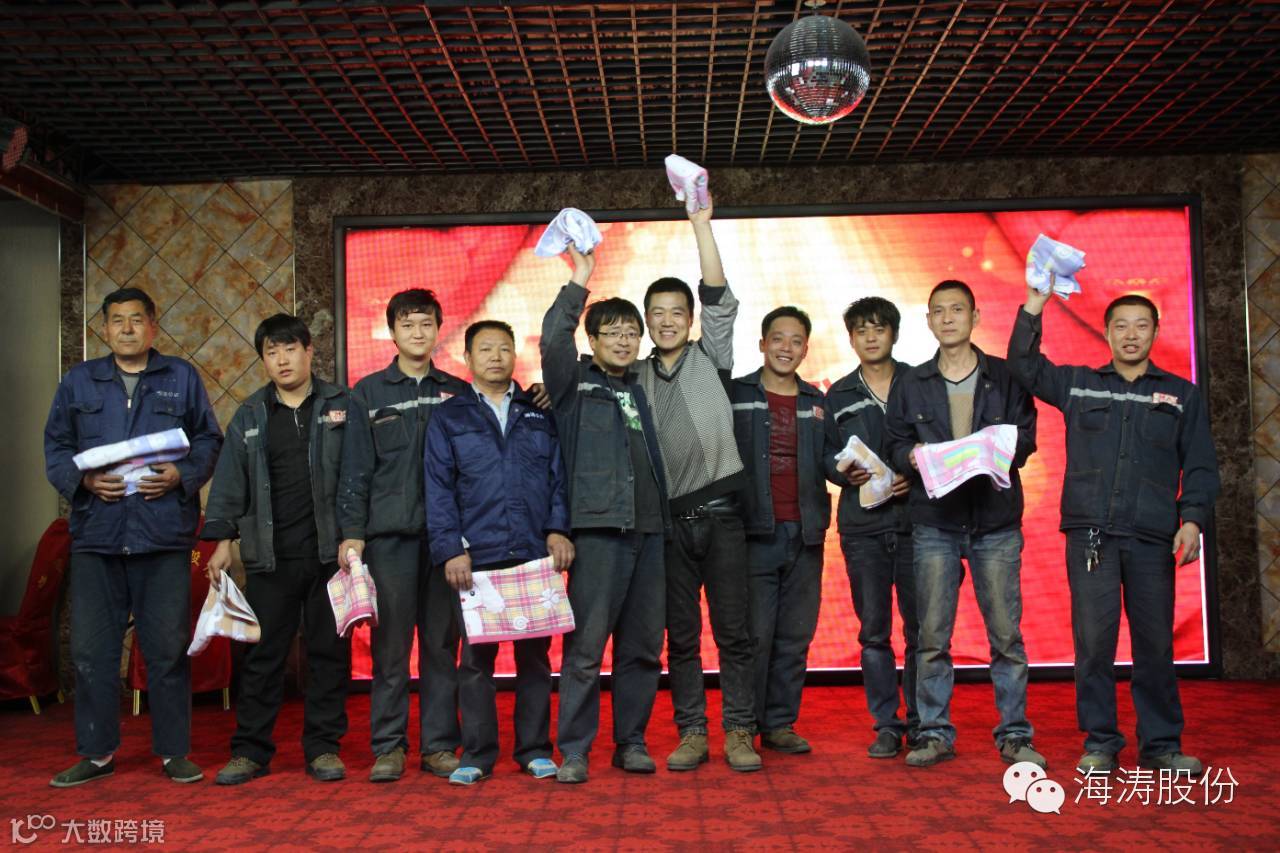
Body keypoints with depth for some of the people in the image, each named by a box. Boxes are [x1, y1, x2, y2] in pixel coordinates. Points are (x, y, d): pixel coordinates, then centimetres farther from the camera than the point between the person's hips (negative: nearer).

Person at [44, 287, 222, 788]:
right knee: (92, 649, 5)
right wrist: (83, 480, -8)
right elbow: (55, 446, 11)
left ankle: (174, 751, 14)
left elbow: (208, 440, 7)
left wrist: (181, 475, -11)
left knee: (168, 648, 3)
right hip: (96, 535, 2)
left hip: (164, 535, -1)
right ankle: (96, 752, 19)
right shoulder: (78, 381, 13)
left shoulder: (182, 378, 10)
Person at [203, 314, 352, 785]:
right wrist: (222, 539, 2)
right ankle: (250, 750, 16)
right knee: (262, 654, 5)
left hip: (329, 552, -1)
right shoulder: (250, 416, 11)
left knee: (329, 651, 6)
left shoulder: (341, 406, 4)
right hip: (269, 556, 2)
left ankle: (323, 747, 16)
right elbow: (230, 481, 9)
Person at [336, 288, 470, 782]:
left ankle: (440, 745, 13)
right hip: (389, 533, -1)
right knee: (390, 645, 1)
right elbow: (356, 469, 4)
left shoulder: (457, 393, 12)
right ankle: (388, 747, 11)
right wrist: (351, 532, -3)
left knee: (443, 644, 4)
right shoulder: (368, 393, 8)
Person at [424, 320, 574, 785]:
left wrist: (558, 529, -2)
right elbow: (439, 489, 4)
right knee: (475, 655, 2)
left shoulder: (539, 414, 14)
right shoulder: (449, 417, 10)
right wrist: (450, 549, -5)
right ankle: (477, 755, 13)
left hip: (535, 554, 1)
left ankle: (535, 750, 16)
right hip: (476, 557, -1)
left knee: (535, 653, 6)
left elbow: (559, 476, 11)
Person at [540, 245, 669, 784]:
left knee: (643, 645, 8)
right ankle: (574, 749, 4)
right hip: (599, 527, -5)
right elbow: (553, 341, -13)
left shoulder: (640, 388, 20)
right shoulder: (576, 384, 4)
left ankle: (631, 742, 19)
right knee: (586, 644, -5)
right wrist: (579, 280, -10)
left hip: (649, 527, 6)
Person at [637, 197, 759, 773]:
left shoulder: (711, 358, 6)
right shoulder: (636, 378, 13)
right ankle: (691, 734, 15)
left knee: (734, 631, 0)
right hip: (668, 518, 2)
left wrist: (701, 225, -10)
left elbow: (720, 302, -6)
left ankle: (739, 732, 9)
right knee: (681, 635, 6)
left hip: (719, 512, -2)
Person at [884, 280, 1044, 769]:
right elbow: (895, 445, 10)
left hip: (996, 521, -1)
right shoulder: (911, 383, 12)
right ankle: (934, 733, 11)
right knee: (932, 636, 1)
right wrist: (913, 457, -12)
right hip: (934, 522, 1)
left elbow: (1025, 438, 3)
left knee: (1006, 633, 1)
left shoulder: (1005, 377, 9)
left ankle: (1014, 735, 12)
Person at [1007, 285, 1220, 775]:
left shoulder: (1182, 395, 13)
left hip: (1152, 537, 1)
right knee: (1093, 639, -4)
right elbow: (1023, 365, 8)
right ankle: (1099, 743, 7)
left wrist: (1192, 519, -3)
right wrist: (1035, 303, -1)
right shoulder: (1077, 384, 14)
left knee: (1156, 642, 3)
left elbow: (1200, 467, 11)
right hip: (1089, 533, 0)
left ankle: (1161, 745, 16)